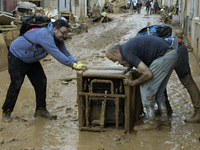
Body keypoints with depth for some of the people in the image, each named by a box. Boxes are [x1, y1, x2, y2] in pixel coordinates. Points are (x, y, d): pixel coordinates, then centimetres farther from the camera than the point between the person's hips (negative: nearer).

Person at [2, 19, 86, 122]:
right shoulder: (45, 35, -36)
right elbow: (56, 54, -41)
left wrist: (77, 62, -21)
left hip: (31, 60, 9)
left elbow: (65, 53, -3)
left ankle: (40, 110, 11)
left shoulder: (58, 39, -6)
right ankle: (6, 112, 3)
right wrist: (73, 64, -40)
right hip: (17, 58, -9)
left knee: (41, 83, 2)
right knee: (16, 85, -11)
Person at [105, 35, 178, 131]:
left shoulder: (127, 53, -14)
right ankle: (165, 119, 23)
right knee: (158, 90, 19)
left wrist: (133, 83, -4)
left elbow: (148, 74, -19)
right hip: (172, 54, 10)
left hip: (164, 57, -10)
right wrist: (128, 65, 8)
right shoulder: (129, 46, 17)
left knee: (146, 87, -2)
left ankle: (152, 123, 3)